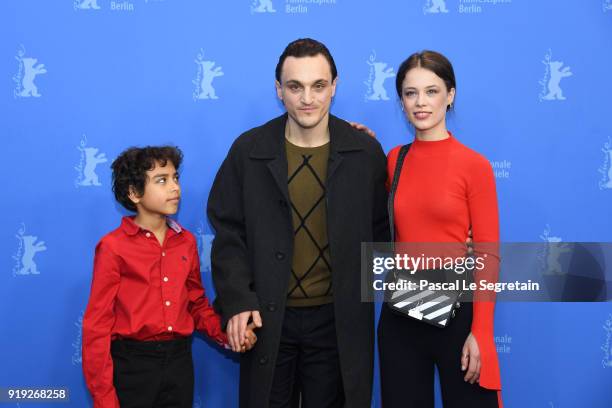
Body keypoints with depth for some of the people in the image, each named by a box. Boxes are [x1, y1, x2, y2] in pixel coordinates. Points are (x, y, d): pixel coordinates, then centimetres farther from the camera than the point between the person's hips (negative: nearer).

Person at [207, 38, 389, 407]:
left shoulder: (366, 152, -2)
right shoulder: (248, 150, -2)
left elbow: (378, 231, 4)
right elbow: (229, 233, -1)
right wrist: (237, 301, -11)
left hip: (338, 319, 0)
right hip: (267, 318, 0)